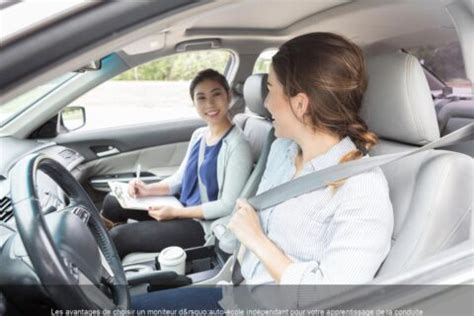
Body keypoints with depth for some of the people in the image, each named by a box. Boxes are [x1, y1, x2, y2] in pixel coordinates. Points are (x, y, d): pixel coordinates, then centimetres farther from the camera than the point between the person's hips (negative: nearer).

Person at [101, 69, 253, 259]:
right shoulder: (199, 135, 4)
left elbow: (228, 205, -21)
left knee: (120, 236, -12)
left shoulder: (237, 145, -21)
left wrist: (176, 212, -19)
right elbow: (180, 178, 10)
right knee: (113, 202, 9)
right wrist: (148, 190, -9)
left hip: (205, 225, -8)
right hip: (184, 207, 8)